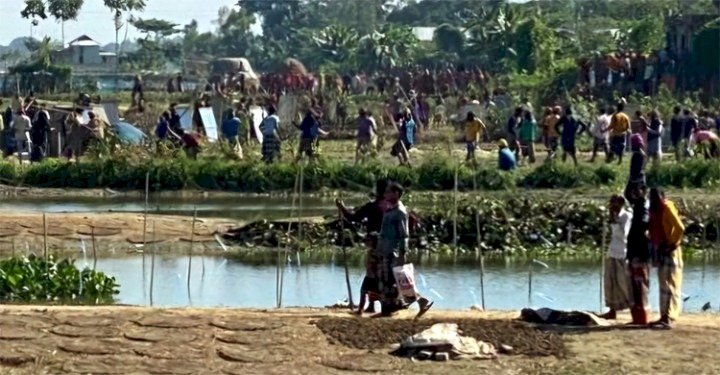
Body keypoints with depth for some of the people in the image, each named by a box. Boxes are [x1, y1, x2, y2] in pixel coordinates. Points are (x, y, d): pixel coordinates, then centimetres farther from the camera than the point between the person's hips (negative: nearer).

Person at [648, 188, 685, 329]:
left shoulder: (667, 208, -13)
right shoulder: (655, 210, 13)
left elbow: (680, 228, -21)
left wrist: (673, 244, -17)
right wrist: (653, 246, 11)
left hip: (669, 251, -9)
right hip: (660, 252, 9)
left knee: (671, 286, -10)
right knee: (663, 286, 12)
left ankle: (669, 319, -15)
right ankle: (664, 317, 16)